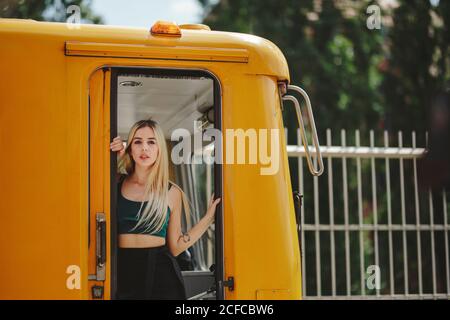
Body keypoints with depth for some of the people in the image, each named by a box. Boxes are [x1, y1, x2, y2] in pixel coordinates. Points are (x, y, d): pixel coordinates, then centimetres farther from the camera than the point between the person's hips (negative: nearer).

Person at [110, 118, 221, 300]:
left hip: (160, 273, 0)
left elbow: (175, 247, 6)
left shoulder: (171, 193, 4)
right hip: (124, 271, 0)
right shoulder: (116, 183, 5)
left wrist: (209, 217, 3)